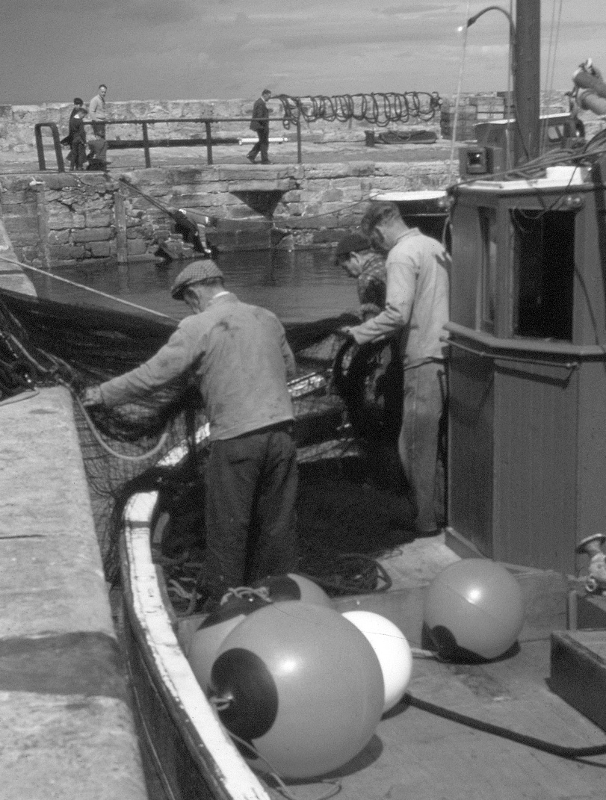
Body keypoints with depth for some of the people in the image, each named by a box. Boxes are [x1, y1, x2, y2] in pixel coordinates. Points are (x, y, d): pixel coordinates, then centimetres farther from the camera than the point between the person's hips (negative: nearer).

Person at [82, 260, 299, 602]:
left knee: (227, 530, 9)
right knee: (279, 523, 16)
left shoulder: (198, 327, -7)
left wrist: (103, 394, 5)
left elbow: (154, 373, -6)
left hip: (236, 439, -5)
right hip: (280, 430, 5)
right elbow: (289, 366, 22)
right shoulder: (267, 318, 9)